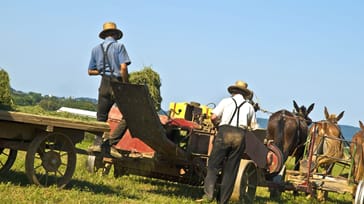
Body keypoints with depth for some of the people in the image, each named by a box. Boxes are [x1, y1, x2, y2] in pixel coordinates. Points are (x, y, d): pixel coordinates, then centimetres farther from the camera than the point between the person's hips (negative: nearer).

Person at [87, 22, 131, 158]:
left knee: (101, 117, 14)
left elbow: (90, 71, 17)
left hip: (105, 85, 5)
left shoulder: (96, 49, 13)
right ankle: (111, 142, -11)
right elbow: (123, 67, -14)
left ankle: (97, 142, -3)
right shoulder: (119, 46, -3)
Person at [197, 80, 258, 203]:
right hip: (240, 135, 2)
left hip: (225, 132, -2)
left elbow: (213, 117, 2)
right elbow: (254, 127, 17)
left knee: (213, 165, -1)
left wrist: (218, 124, 22)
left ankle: (208, 194, -18)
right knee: (230, 169, 6)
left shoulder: (226, 101, 12)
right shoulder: (249, 106, 19)